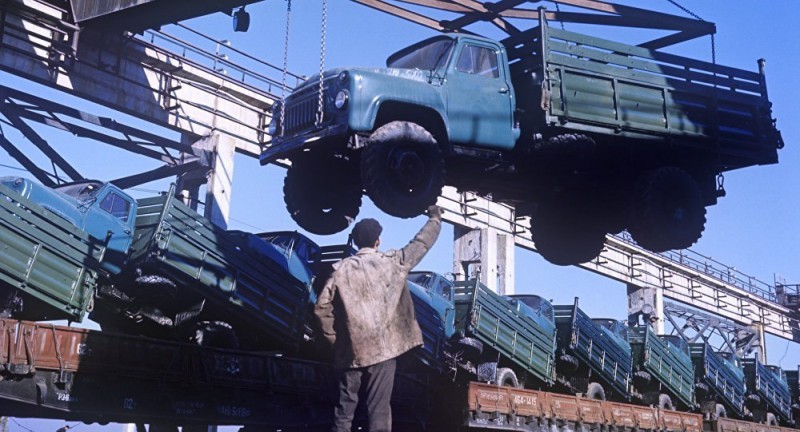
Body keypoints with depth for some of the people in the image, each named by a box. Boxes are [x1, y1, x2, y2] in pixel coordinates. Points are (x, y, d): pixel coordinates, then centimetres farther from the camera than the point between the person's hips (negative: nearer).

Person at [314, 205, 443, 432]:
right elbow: (421, 244, 11)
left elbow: (322, 307, -4)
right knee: (378, 408, 1)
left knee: (345, 405, 11)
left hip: (351, 349, 1)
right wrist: (435, 218, 27)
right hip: (382, 347, -1)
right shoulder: (392, 262, -2)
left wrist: (333, 338, 7)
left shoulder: (342, 268, -1)